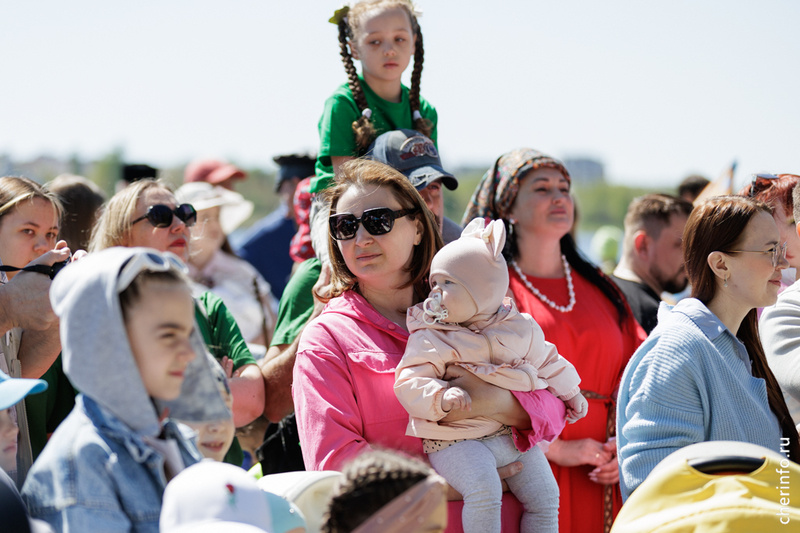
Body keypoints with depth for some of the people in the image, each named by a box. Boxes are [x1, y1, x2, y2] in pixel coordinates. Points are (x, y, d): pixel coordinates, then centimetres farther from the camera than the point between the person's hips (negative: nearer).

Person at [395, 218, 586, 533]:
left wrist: (570, 393, 33)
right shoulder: (430, 339, -6)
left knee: (545, 495, 2)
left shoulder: (521, 330, 6)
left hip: (514, 433, 5)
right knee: (484, 490, -30)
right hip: (456, 440, -5)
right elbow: (409, 383, -14)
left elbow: (546, 362, 24)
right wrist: (441, 397, -32)